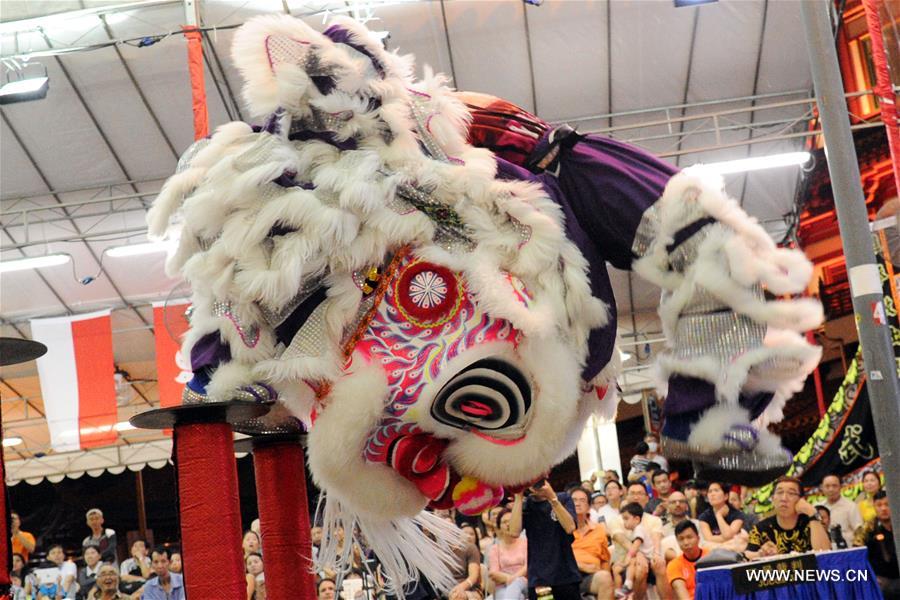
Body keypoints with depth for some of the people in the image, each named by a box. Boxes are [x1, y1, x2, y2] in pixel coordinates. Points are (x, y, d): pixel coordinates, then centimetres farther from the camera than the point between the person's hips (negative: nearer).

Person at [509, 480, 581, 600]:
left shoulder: (563, 498, 4)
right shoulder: (525, 505, 7)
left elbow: (570, 527, -12)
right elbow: (514, 532, -10)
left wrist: (552, 498, -17)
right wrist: (518, 497, -9)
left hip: (566, 575, -1)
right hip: (538, 578, 1)